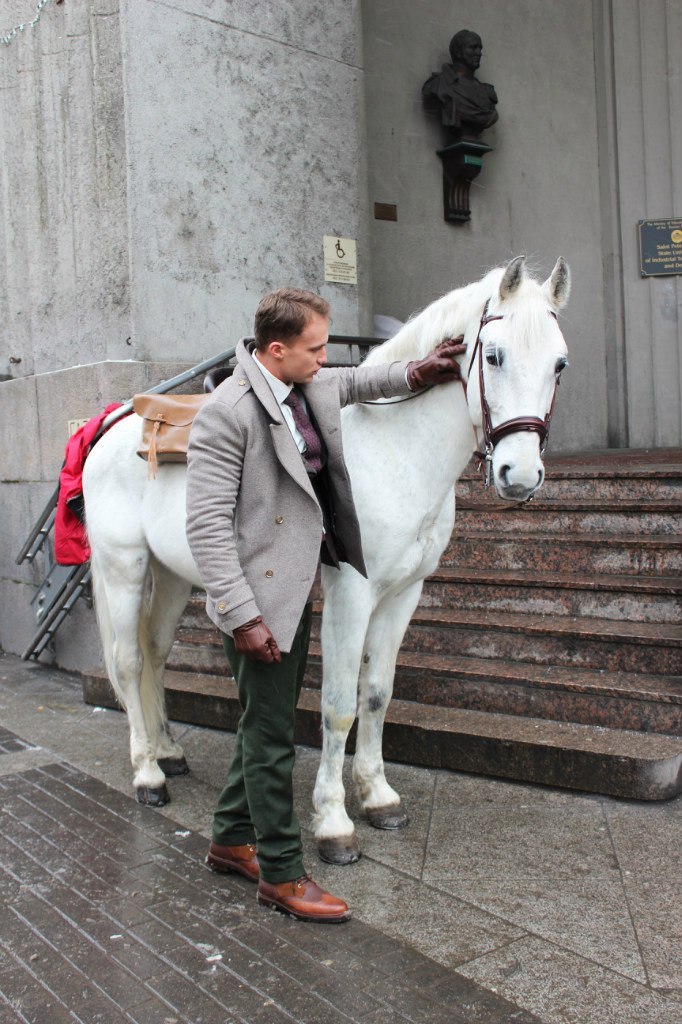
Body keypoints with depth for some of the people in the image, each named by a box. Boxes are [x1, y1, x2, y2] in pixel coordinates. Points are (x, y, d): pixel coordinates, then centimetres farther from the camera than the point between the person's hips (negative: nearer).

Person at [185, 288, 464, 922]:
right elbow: (207, 523, -21)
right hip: (257, 597, -9)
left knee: (267, 721, 19)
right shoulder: (226, 412, -19)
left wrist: (413, 375, 10)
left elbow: (355, 382, 29)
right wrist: (242, 617, -23)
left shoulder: (312, 388, 5)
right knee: (271, 735, 2)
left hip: (297, 589, 9)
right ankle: (280, 874, 18)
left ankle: (233, 840, 37)